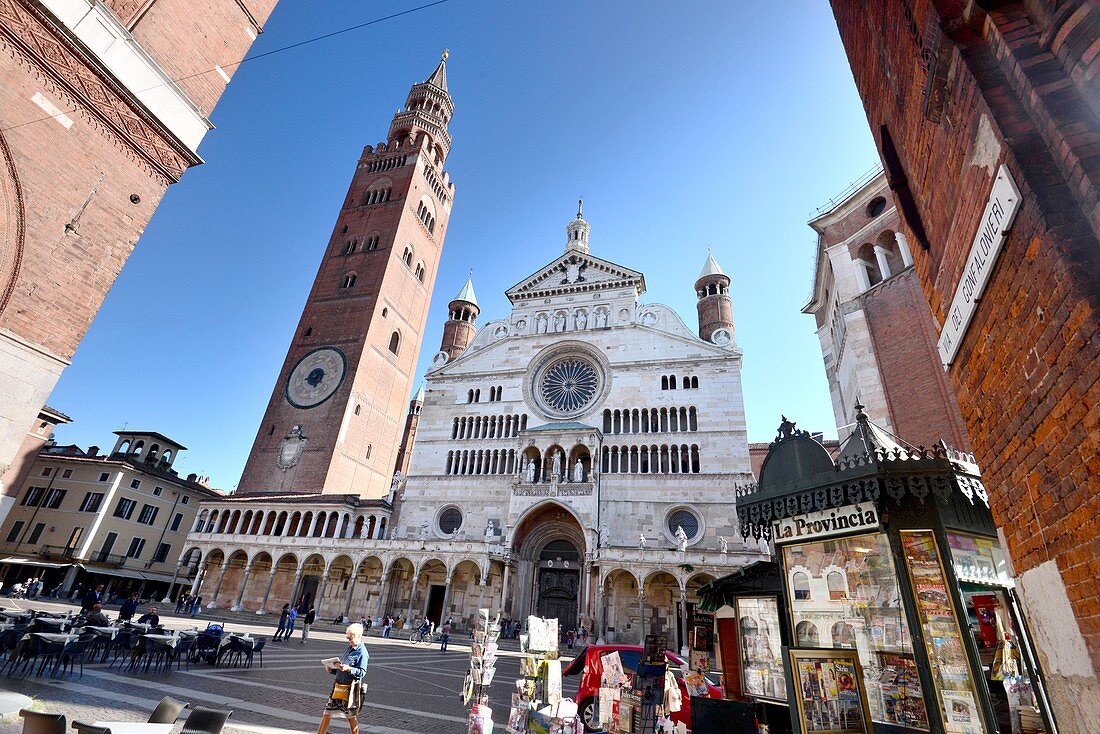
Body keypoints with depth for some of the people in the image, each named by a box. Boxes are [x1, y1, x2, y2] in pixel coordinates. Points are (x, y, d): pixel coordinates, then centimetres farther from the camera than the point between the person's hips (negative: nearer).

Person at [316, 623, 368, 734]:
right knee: (326, 714, 11)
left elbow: (362, 672, -20)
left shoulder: (362, 652, -14)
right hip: (338, 686, 8)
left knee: (351, 717, 6)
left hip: (350, 689, -8)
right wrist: (332, 670, 1)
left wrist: (348, 669, -32)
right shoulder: (349, 649, 11)